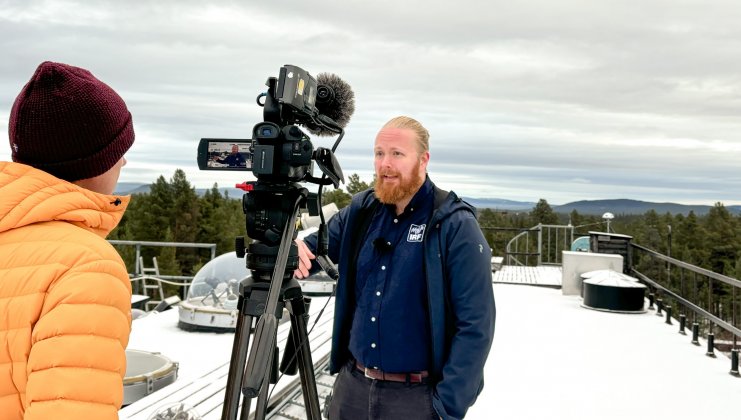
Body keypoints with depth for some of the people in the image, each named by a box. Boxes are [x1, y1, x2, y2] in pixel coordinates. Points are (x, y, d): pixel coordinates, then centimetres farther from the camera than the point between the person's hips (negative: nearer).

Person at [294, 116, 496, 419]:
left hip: (417, 396, -5)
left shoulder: (456, 226, -13)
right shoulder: (360, 210, 3)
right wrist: (294, 250, -13)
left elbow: (475, 325, -14)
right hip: (351, 385, 5)